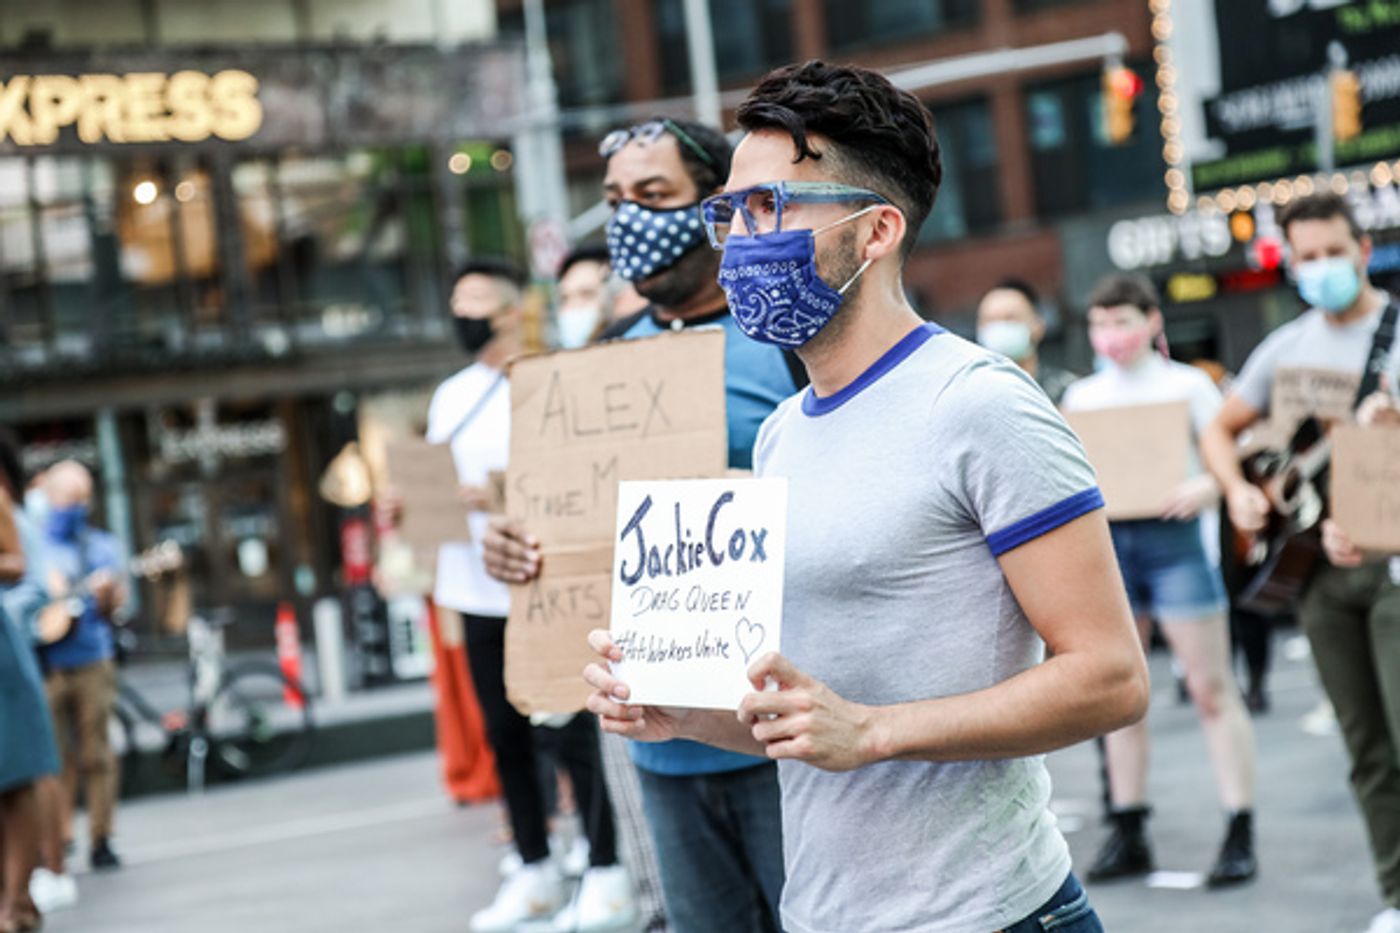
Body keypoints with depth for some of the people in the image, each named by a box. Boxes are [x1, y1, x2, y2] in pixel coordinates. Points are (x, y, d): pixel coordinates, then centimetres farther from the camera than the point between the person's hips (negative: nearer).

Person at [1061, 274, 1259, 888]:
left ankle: (1240, 834, -2)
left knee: (1210, 687, -4)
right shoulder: (1081, 396, 14)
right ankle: (1128, 833, 13)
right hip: (1105, 541, 4)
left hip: (1173, 538, -4)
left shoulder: (1187, 385, 2)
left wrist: (1208, 485, -22)